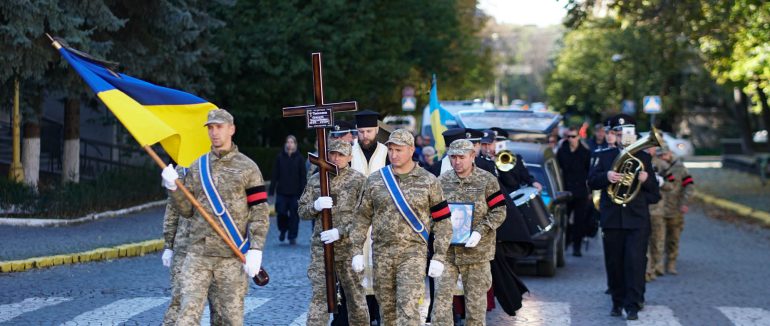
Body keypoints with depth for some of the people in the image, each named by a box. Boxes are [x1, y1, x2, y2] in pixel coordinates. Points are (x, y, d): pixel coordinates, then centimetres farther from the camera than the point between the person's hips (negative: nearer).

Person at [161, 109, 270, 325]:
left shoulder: (247, 168, 2)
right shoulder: (197, 167, 12)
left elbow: (259, 214, -1)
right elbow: (187, 210, 14)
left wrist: (255, 250, -11)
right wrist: (173, 188, -3)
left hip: (232, 257, -2)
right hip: (198, 254, 2)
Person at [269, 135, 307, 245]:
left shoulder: (300, 158, 1)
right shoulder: (280, 157, 4)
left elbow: (303, 176, 0)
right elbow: (275, 175, 5)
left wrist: (302, 191, -7)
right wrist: (271, 190, 0)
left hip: (295, 192, -1)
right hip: (282, 191, 1)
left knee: (294, 215, 0)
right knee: (281, 212, -5)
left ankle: (292, 237, 9)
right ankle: (283, 230, 23)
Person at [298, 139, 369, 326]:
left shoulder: (358, 180, -1)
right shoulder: (315, 180, 9)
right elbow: (302, 211, 11)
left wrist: (340, 232, -17)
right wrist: (315, 206, -11)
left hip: (349, 246, -2)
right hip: (320, 246, 2)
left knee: (355, 293, 8)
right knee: (319, 294, -2)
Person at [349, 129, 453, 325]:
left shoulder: (428, 182, 0)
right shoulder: (374, 181, 7)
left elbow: (442, 222, 2)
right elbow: (362, 217, 12)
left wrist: (439, 257, -5)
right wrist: (357, 251, 5)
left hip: (413, 252, -3)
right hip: (381, 253, 3)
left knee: (408, 308, -14)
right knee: (387, 309, 11)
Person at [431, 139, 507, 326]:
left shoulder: (487, 181, -2)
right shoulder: (442, 181, 6)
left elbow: (499, 212, -3)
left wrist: (480, 231, -16)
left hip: (476, 250, -2)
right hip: (447, 250, 2)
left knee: (476, 298, 6)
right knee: (441, 295, -4)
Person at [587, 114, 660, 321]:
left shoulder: (644, 158, 12)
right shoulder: (603, 156, 10)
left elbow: (654, 189, 11)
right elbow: (592, 181, -1)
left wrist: (646, 181, -11)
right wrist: (606, 176, -21)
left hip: (638, 219, -1)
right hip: (612, 218, 1)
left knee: (635, 262, -10)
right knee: (614, 263, 5)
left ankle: (633, 305, -9)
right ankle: (617, 302, 18)